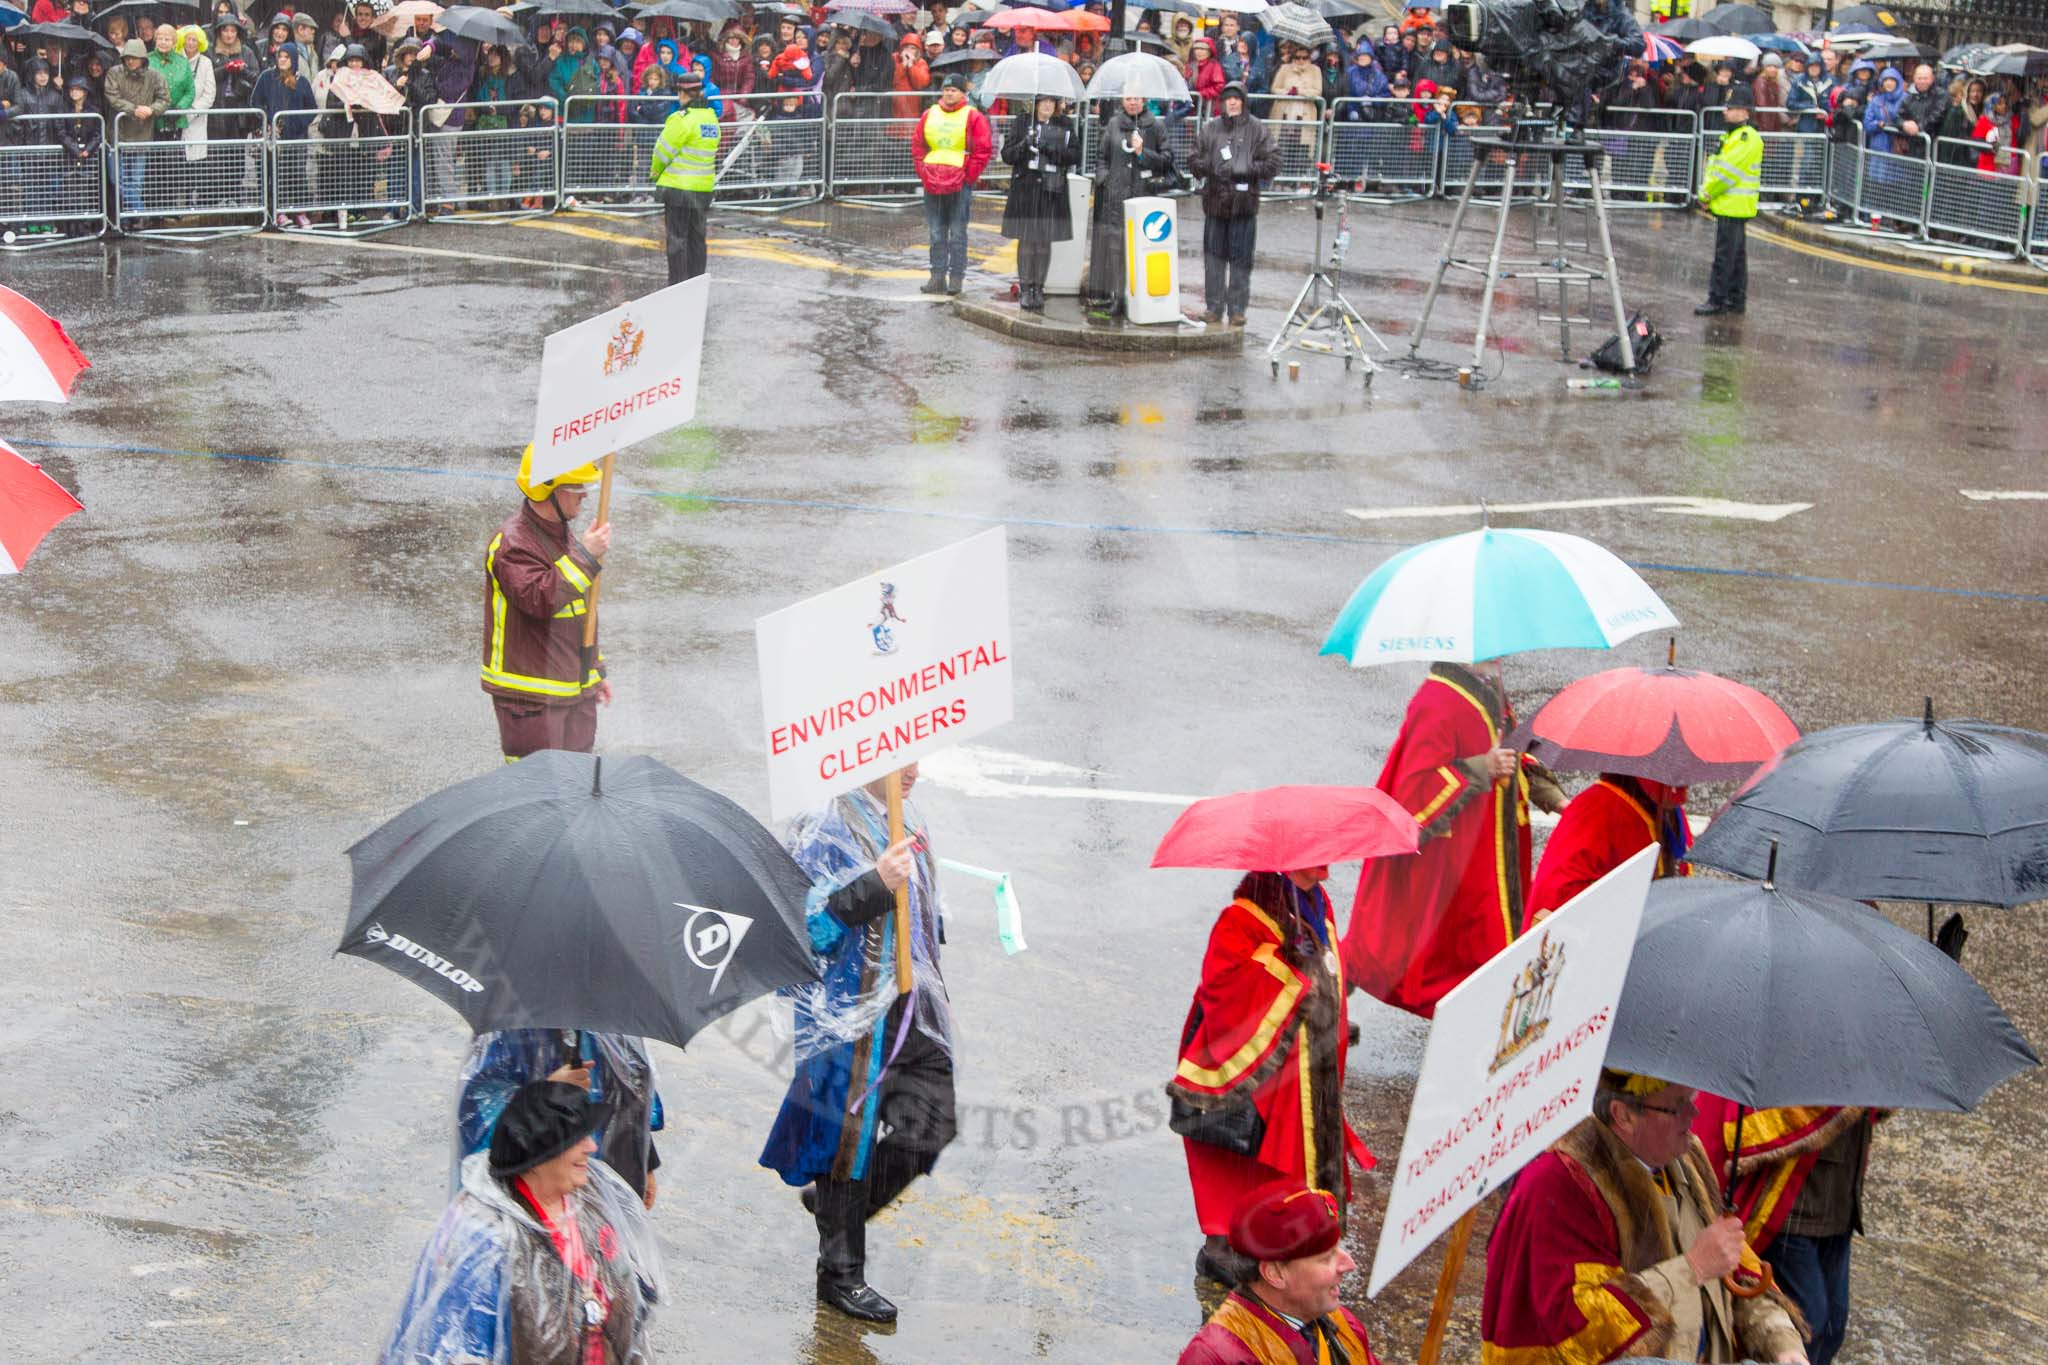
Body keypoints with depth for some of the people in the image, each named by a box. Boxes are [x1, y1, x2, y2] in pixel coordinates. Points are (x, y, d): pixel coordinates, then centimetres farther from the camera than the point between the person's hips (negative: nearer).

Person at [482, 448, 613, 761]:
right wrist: (587, 556, -26)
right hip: (531, 697, -9)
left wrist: (596, 670, 24)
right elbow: (540, 599, -31)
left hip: (575, 689, 9)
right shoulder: (512, 542, -16)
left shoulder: (563, 536, 16)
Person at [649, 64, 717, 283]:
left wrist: (655, 173, 7)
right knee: (697, 239, 15)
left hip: (679, 187, -7)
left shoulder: (682, 119, -18)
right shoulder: (711, 118, 6)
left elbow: (664, 150, -12)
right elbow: (705, 152, 10)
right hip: (704, 187, 7)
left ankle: (678, 286, 2)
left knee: (677, 239, 1)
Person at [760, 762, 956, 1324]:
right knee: (850, 1139, 1)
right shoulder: (824, 832, -13)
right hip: (853, 1013, -8)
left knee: (933, 1123, 1)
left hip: (913, 1008, 8)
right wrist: (876, 886, -29)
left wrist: (936, 996, 25)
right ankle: (840, 1274, 14)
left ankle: (832, 1201, 25)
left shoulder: (909, 823, 14)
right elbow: (808, 928, -20)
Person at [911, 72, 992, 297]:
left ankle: (956, 278, 3)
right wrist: (923, 173, 5)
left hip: (960, 185, -4)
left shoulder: (973, 117, -2)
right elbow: (917, 145, 16)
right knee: (936, 234, 7)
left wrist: (968, 177, -8)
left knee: (957, 234, -2)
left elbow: (984, 149, -5)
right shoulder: (930, 115, 11)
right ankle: (938, 277, 11)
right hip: (932, 185, 4)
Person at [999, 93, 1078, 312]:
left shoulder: (1065, 126, 9)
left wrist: (1051, 150, -15)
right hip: (1025, 191, -1)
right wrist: (1024, 144, -19)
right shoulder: (1021, 124, 5)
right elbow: (1007, 155, 0)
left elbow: (1075, 155, 0)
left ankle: (1038, 288, 12)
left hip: (1052, 192, 1)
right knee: (1026, 241, -2)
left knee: (1044, 242, 3)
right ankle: (1025, 288, 6)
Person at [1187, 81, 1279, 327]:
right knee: (1214, 256, 4)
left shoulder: (1258, 130, 2)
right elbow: (1194, 160, 12)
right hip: (1215, 202, 3)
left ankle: (1237, 309, 6)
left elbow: (1272, 164, -2)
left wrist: (1244, 170, -13)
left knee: (1241, 259, 0)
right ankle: (1214, 307, 11)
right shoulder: (1210, 129, 9)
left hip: (1244, 204, -2)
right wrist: (1210, 168, -9)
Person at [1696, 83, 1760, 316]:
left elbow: (1728, 171, -19)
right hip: (1729, 206, 10)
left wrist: (1707, 193, -10)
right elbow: (1714, 165, 19)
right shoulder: (1730, 136, 18)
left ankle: (1716, 300, -6)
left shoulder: (1748, 139, -15)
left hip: (1734, 207, -10)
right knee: (1737, 255, 14)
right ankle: (1736, 299, 20)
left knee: (1724, 255, -8)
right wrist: (1707, 192, 3)